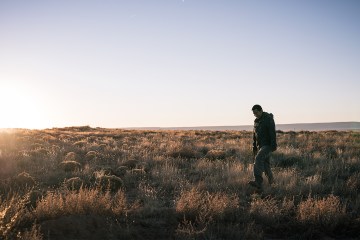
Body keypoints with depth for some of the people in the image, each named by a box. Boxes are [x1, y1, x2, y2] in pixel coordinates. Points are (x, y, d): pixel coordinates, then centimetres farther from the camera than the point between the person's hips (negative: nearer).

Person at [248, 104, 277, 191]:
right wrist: (254, 148, 18)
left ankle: (258, 182, -34)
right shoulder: (256, 121, 14)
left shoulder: (269, 119, -10)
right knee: (265, 165, 10)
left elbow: (273, 133, -17)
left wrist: (273, 146, -23)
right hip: (260, 146, 8)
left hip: (267, 145, -8)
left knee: (258, 159, -26)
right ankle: (271, 183, 23)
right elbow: (255, 135, 19)